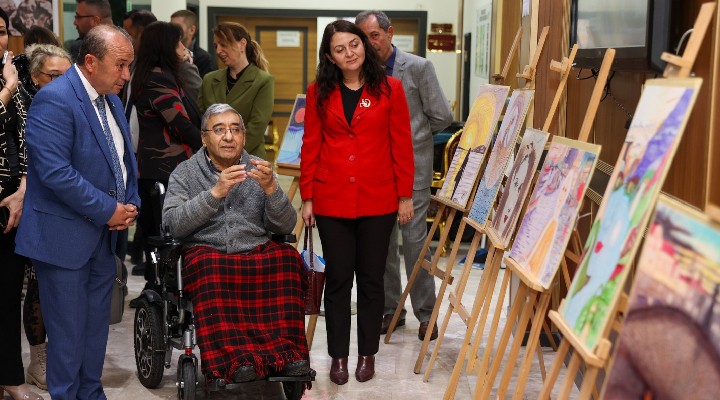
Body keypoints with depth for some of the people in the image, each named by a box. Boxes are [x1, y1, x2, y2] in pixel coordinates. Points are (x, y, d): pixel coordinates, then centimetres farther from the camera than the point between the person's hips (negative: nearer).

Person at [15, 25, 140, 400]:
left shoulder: (111, 98, 9)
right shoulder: (54, 100, -18)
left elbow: (124, 157, 18)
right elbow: (55, 172, -25)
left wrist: (130, 204, 1)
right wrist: (108, 210, -18)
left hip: (104, 233, 8)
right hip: (65, 236, -8)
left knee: (96, 324, 16)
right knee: (68, 330, 1)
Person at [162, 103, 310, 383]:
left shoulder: (259, 169, 14)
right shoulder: (185, 173, 9)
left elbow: (285, 226, 5)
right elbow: (174, 225, -8)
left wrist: (270, 189, -12)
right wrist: (215, 192, -17)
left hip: (256, 253, 2)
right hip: (206, 253, -2)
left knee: (287, 257, -30)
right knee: (211, 267, -37)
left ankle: (286, 351, -34)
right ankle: (232, 358, -43)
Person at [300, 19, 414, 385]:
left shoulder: (389, 88, 0)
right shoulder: (318, 93, 3)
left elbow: (402, 145, 1)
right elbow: (310, 147, 4)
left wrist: (405, 195, -1)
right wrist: (307, 197, 1)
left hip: (377, 200, 0)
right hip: (331, 200, 1)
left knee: (371, 278, 9)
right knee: (337, 278, 6)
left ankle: (367, 353, 22)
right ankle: (338, 356, 18)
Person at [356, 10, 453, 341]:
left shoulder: (418, 67, -4)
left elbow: (442, 117, -2)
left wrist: (411, 133, 6)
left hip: (413, 165, -4)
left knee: (415, 238, -4)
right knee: (382, 240, 8)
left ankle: (425, 314, 6)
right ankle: (390, 310, 20)